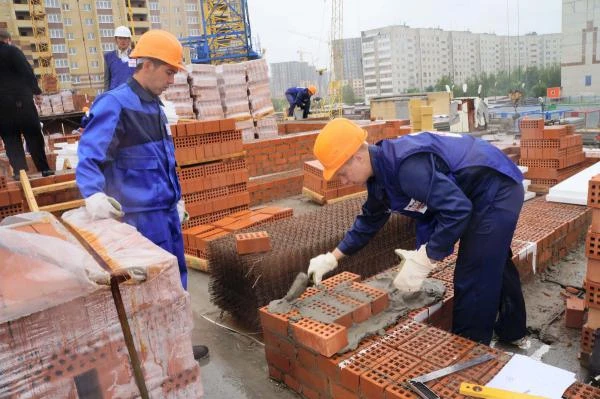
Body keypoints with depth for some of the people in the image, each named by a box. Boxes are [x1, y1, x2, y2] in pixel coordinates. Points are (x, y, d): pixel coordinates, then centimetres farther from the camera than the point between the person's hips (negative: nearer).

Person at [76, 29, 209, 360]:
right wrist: (93, 195, -41)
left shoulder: (154, 106, 12)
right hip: (143, 215, -9)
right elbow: (90, 156, -23)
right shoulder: (115, 105, -14)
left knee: (176, 280, 17)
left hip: (166, 211, 9)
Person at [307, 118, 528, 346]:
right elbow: (369, 220, 10)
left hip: (496, 191, -10)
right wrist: (333, 257, 11)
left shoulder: (408, 166, -34)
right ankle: (513, 333, 47)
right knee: (495, 264, 25)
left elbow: (457, 210, -37)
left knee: (472, 280, -3)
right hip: (489, 194, 10)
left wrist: (423, 261, -32)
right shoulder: (381, 171, -2)